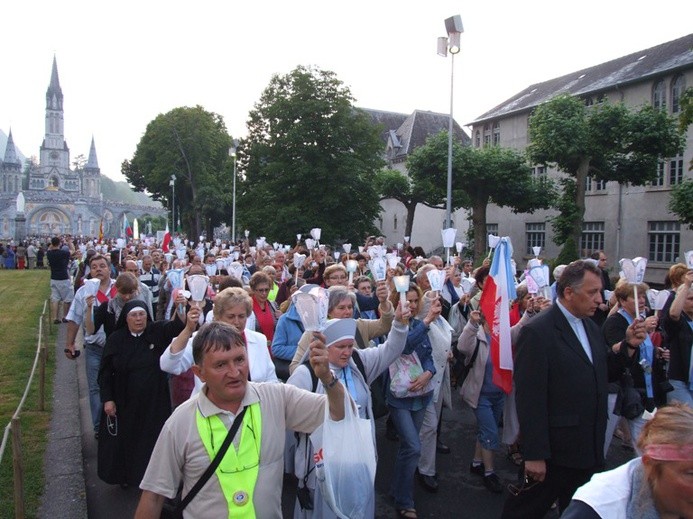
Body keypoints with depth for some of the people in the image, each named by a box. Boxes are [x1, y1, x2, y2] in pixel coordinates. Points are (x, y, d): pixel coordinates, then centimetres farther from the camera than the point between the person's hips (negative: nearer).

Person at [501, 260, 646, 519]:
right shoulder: (537, 332, -19)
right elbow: (529, 398, -21)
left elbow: (606, 373, 14)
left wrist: (628, 345, -1)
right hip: (553, 452, -8)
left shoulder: (590, 326, 7)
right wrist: (534, 455, -21)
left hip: (588, 449, 8)